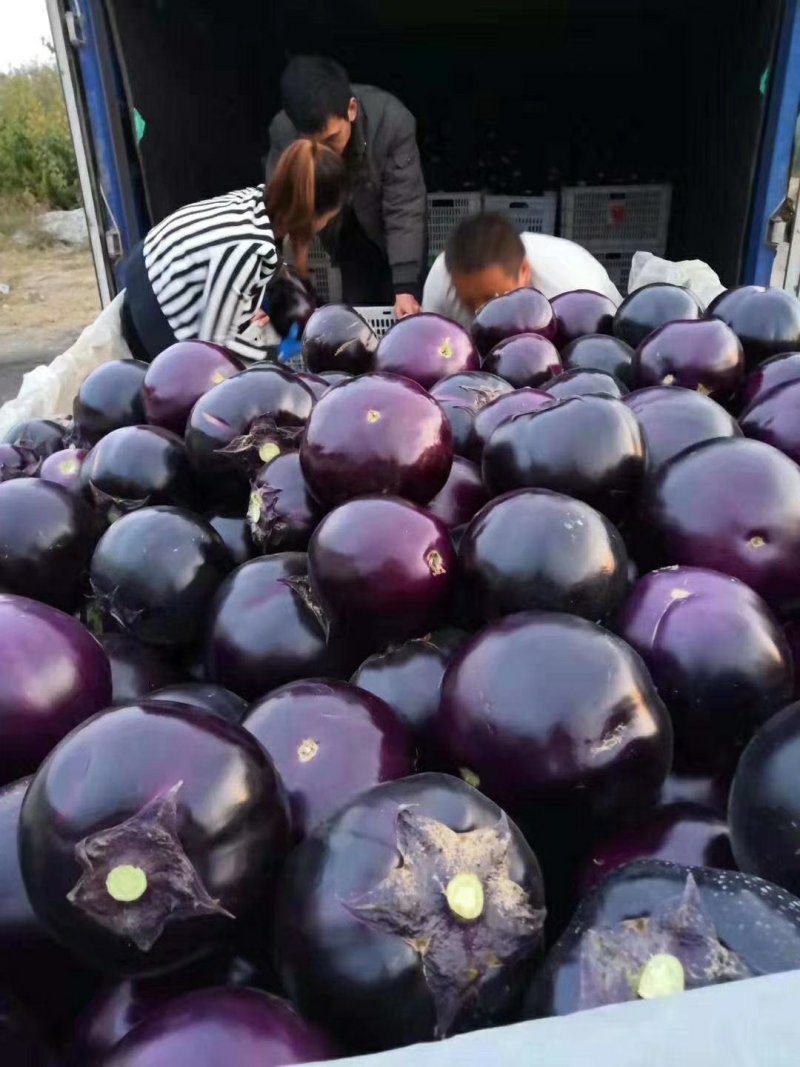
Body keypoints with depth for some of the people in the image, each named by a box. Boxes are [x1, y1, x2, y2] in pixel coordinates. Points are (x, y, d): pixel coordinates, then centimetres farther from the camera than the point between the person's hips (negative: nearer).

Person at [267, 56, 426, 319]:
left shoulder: (392, 120, -33)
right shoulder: (283, 131, -27)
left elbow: (405, 209, -32)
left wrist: (405, 287, -38)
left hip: (391, 231, -2)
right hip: (346, 234, 2)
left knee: (405, 316, -1)